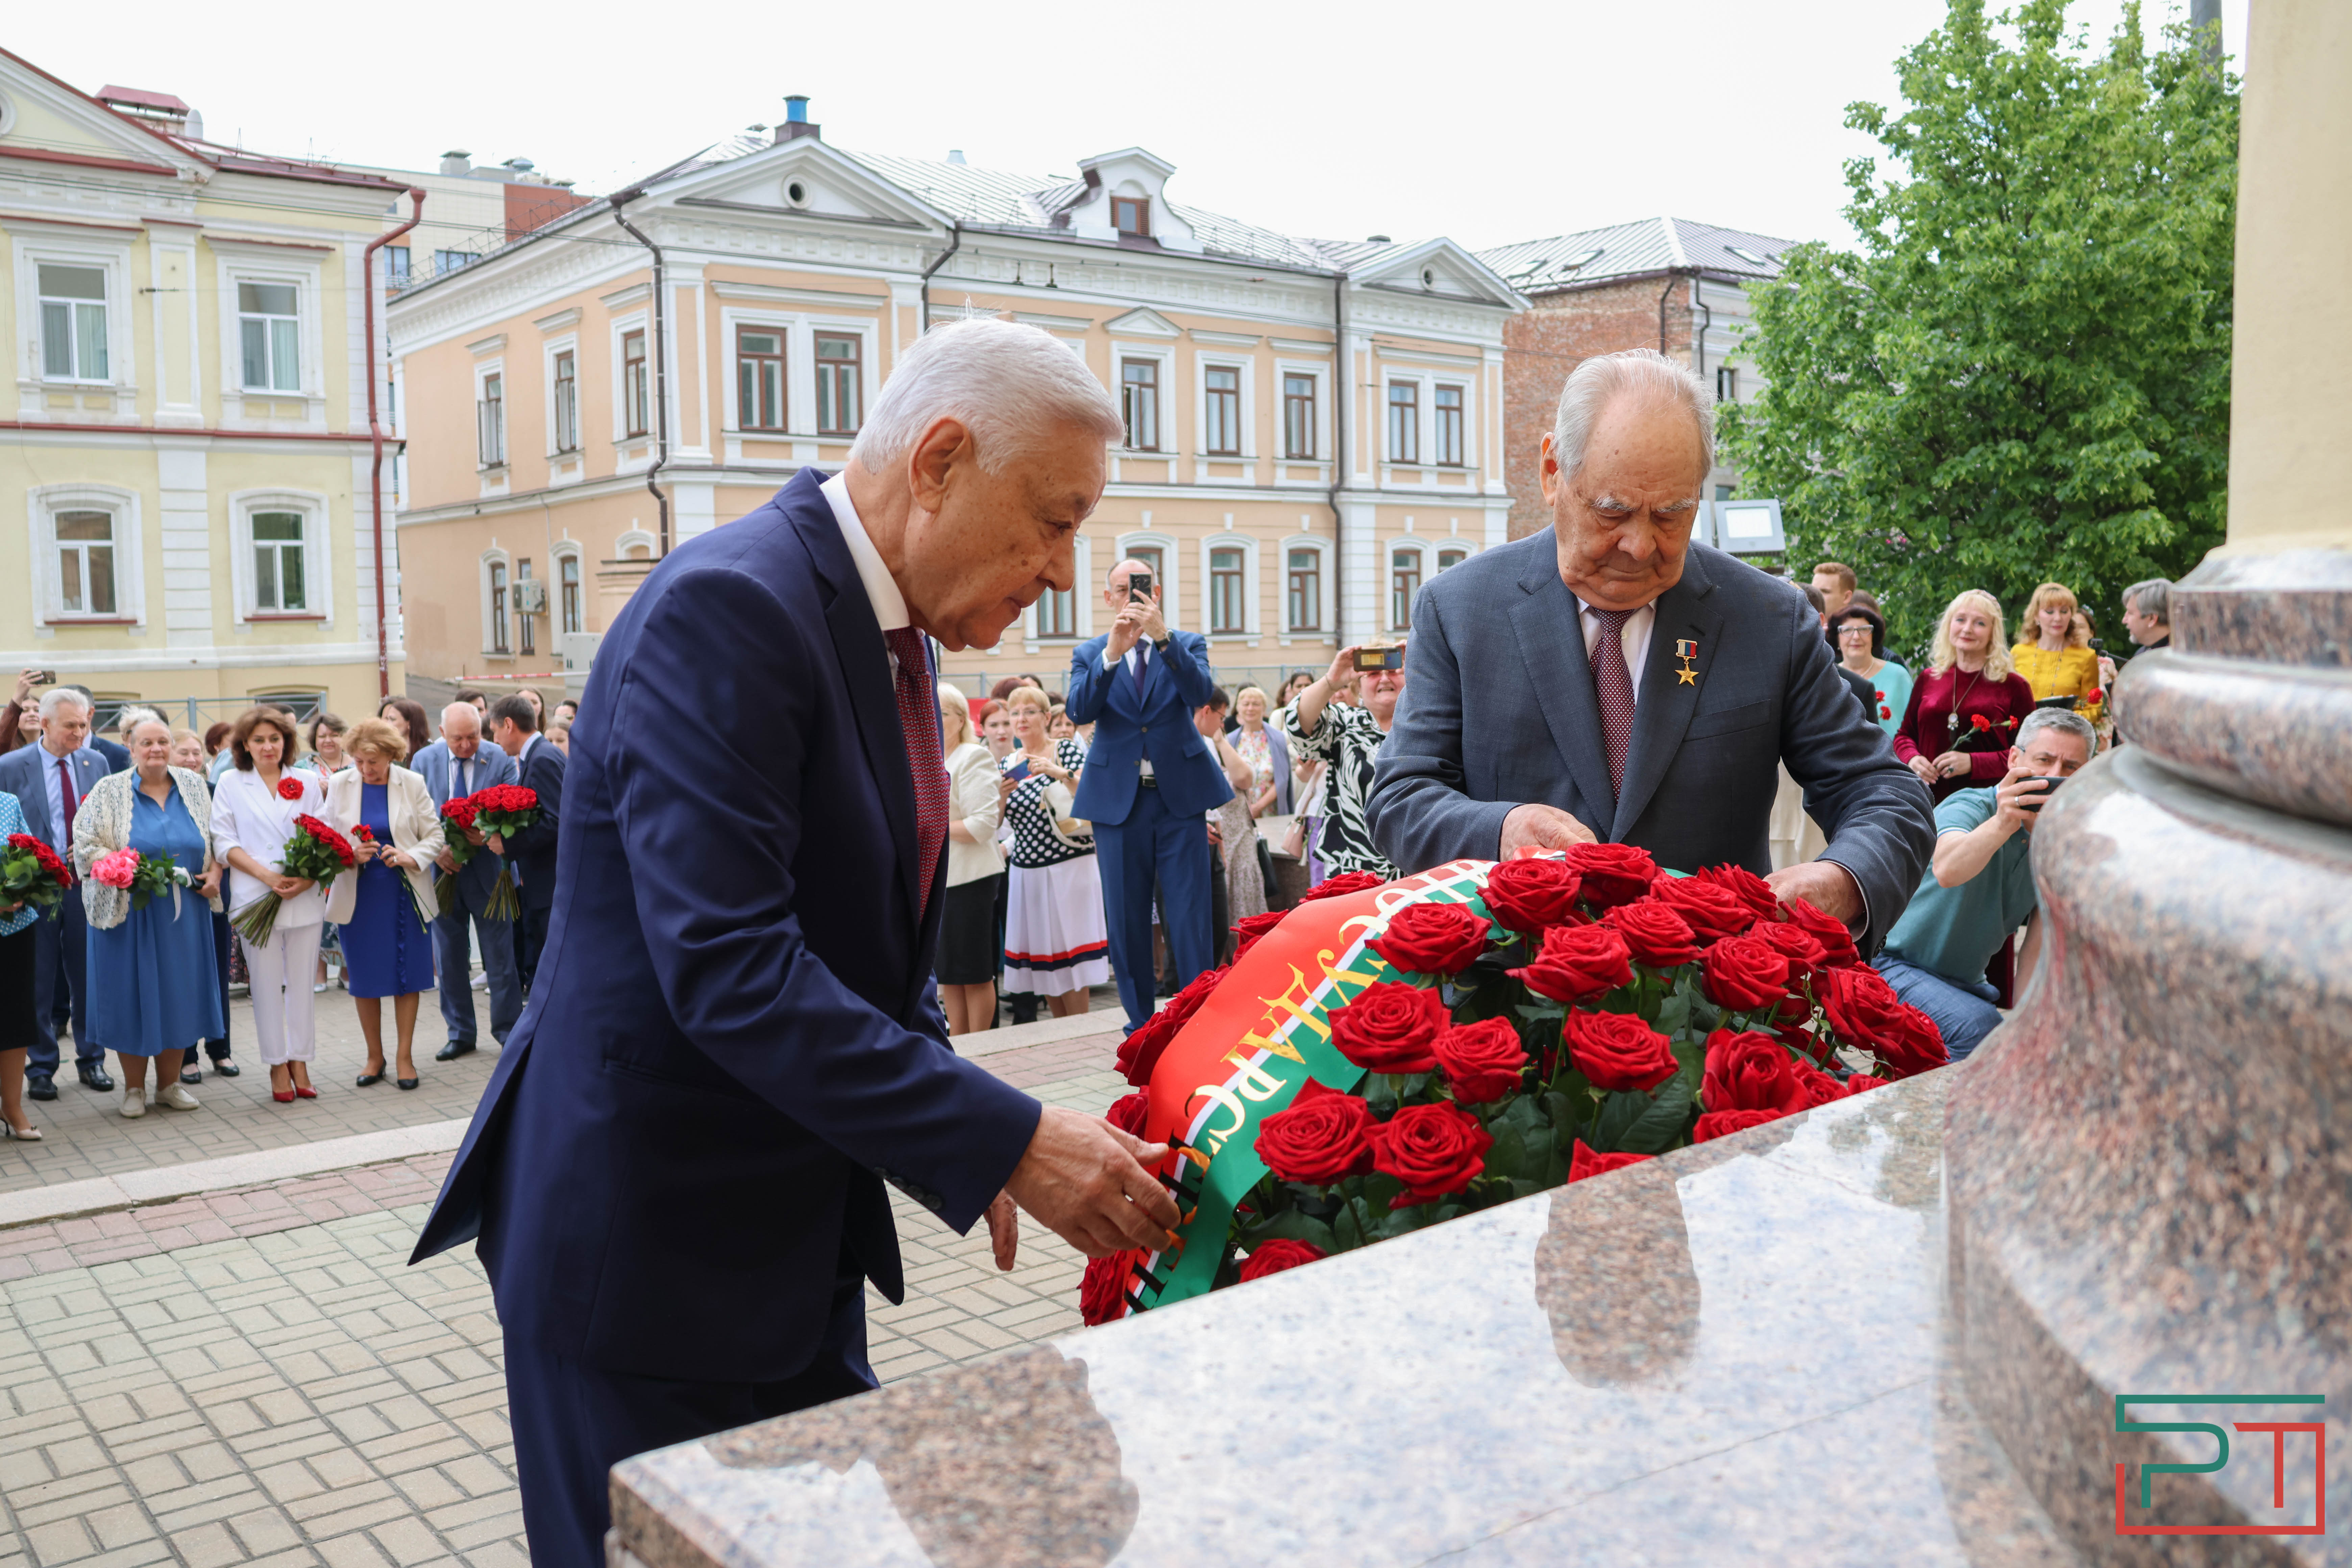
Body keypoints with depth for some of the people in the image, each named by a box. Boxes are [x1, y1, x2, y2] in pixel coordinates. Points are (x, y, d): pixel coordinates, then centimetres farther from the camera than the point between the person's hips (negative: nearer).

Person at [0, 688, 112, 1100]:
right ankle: (40, 1068, 16)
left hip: (87, 885, 3)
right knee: (39, 984, 5)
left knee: (89, 979, 9)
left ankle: (91, 1061, 20)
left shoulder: (96, 764, 5)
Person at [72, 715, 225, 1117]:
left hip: (184, 913, 3)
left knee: (179, 993, 7)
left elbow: (215, 838, 13)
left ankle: (169, 1084, 19)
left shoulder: (193, 785, 7)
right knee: (133, 995, 2)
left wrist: (215, 873, -3)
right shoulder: (110, 791, -2)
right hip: (129, 913, -3)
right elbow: (85, 842, -4)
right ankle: (134, 1088, 15)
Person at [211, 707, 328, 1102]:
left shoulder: (308, 782, 9)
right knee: (266, 982, 2)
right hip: (255, 896, -1)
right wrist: (268, 876, -12)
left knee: (302, 980, 4)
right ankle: (278, 1066, 11)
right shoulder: (231, 785, 7)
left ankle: (300, 1062, 13)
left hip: (305, 897, 1)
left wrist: (309, 878, -12)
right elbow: (224, 842, 1)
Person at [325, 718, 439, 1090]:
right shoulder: (339, 785, 1)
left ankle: (404, 1056, 12)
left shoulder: (413, 784, -2)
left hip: (404, 891, -1)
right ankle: (375, 1056, 19)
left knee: (407, 975, 2)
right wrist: (352, 853, -15)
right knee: (365, 978, 6)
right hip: (358, 894, 1)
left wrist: (411, 857, -18)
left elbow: (434, 836, 0)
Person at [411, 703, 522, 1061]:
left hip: (489, 868, -2)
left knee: (500, 956, 2)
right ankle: (460, 1034, 21)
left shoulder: (501, 760, -5)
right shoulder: (424, 760, 1)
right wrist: (435, 849, -12)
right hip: (444, 870, 2)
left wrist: (490, 836, -23)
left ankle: (508, 1029, 15)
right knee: (450, 957, 10)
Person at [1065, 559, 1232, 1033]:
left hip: (1180, 794, -1)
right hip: (1118, 798, 1)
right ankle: (1141, 1024, 17)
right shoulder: (1089, 653, 7)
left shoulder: (1187, 644, 6)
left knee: (1190, 915, -3)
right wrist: (1113, 651, -23)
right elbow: (1079, 710, -11)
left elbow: (1200, 692, -14)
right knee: (1126, 919, 7)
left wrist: (1163, 634, -25)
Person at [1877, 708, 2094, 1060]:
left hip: (1967, 984, 8)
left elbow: (2037, 945, 5)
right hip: (1899, 964, -8)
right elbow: (1947, 871, -43)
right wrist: (2001, 823, -59)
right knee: (1979, 1025, -31)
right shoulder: (1971, 805, -18)